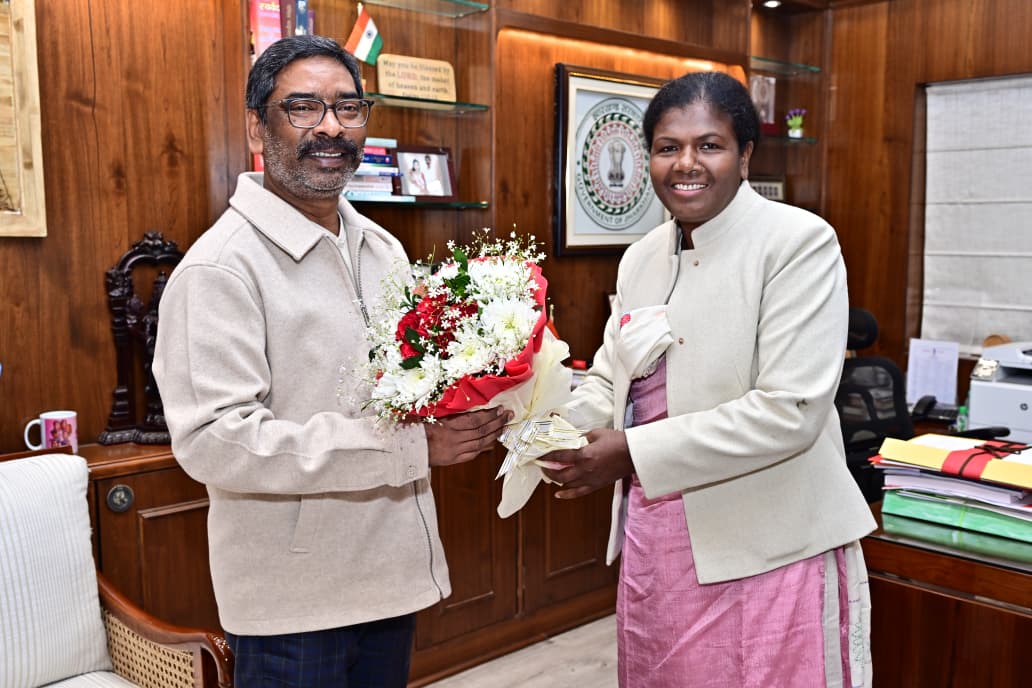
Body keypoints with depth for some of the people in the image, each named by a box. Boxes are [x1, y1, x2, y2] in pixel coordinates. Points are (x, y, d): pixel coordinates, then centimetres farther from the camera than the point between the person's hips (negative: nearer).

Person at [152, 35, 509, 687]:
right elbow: (213, 440, -25)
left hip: (393, 574, 7)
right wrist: (411, 444, -25)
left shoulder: (383, 249, 9)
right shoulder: (223, 266, -17)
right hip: (294, 599, -7)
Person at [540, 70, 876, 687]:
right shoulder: (642, 257, 9)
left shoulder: (800, 242, -12)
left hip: (762, 553, -6)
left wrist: (633, 452, -19)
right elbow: (610, 377, 13)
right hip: (652, 542, 6)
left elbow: (790, 411, -20)